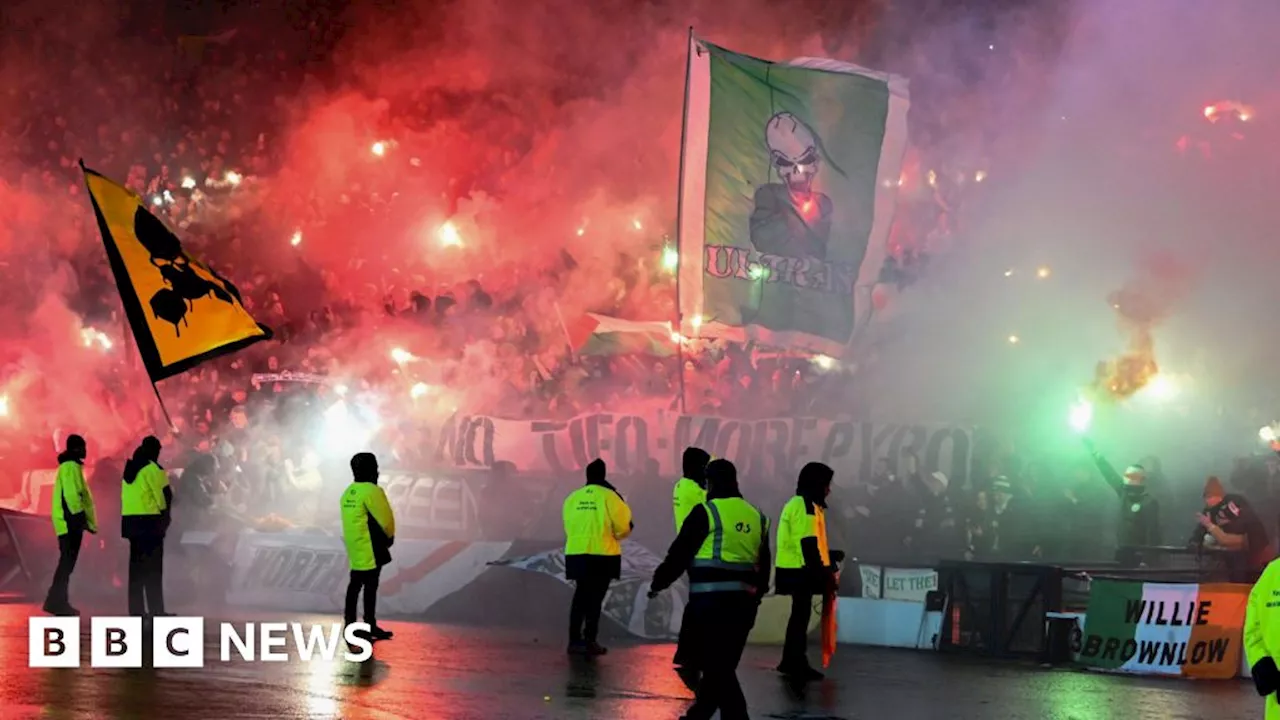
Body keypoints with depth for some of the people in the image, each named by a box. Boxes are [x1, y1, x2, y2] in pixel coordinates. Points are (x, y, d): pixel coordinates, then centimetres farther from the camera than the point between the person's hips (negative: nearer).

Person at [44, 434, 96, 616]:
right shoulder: (71, 466, -11)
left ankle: (58, 601, 12)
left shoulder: (70, 466, 21)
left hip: (68, 522, 10)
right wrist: (80, 518, -19)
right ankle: (56, 601, -12)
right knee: (67, 562, -10)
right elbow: (72, 495, -21)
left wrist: (88, 521, 20)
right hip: (71, 521, -10)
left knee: (67, 562, 11)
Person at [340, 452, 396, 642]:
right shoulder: (372, 491, -16)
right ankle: (370, 627, -2)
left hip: (355, 548, 9)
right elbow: (385, 519, -15)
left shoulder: (348, 492, 12)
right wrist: (390, 536, 5)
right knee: (370, 587, -5)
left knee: (355, 584, 13)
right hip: (370, 549, -9)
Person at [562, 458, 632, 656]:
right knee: (595, 598, 1)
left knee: (580, 597, 15)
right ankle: (590, 641, 0)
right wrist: (614, 536, 15)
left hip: (576, 554, 4)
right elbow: (624, 526, -6)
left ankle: (575, 640, 15)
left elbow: (568, 527, 8)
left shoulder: (572, 498, 4)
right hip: (602, 555, -4)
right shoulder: (609, 496, -8)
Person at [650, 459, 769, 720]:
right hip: (744, 602, 7)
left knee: (717, 668, -6)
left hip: (711, 601, -7)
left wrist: (658, 583, 8)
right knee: (722, 666, 16)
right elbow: (763, 567, 18)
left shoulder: (706, 512, -6)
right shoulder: (757, 517, 14)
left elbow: (679, 554, -5)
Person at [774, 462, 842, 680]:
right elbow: (807, 544, -21)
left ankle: (791, 662, 23)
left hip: (799, 570, 11)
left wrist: (829, 556, 17)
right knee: (801, 615, -7)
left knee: (800, 615, 16)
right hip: (800, 571, -11)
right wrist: (823, 573, -21)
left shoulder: (806, 505, 18)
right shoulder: (804, 506, -15)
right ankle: (796, 663, -4)